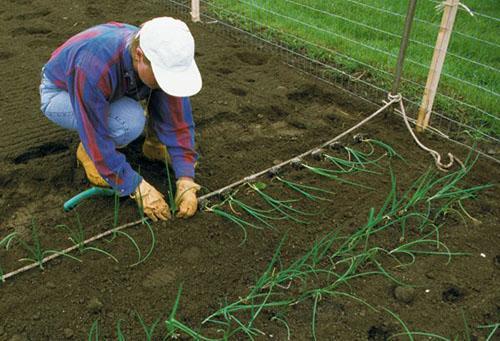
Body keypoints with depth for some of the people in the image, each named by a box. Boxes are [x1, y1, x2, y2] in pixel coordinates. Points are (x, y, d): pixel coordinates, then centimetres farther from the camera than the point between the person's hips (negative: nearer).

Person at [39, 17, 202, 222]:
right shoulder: (94, 68, -42)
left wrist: (186, 181, -28)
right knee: (129, 122, -35)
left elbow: (177, 120, -20)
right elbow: (96, 136, -36)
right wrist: (139, 189, -33)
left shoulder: (164, 58, -26)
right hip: (60, 94, -4)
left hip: (114, 89, 5)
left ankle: (154, 141, 3)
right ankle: (88, 153, -4)